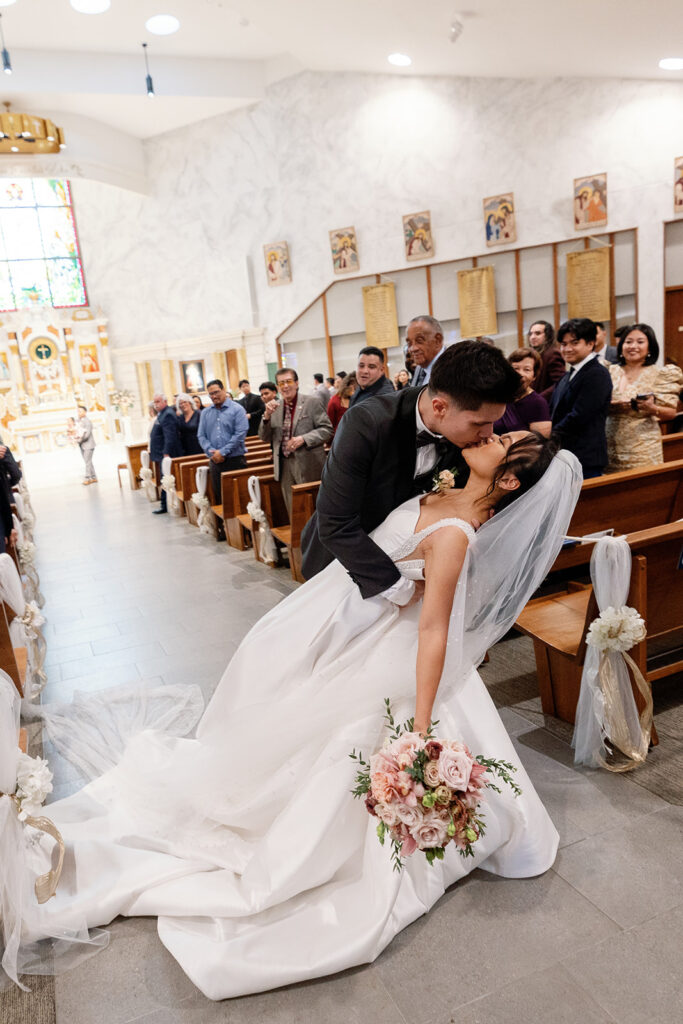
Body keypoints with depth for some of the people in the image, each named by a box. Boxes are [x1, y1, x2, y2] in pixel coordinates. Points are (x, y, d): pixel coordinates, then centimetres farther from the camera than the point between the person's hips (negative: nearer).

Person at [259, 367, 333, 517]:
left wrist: (303, 439, -19)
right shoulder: (275, 407, 11)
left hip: (308, 466, -4)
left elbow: (327, 430, -6)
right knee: (293, 512, 11)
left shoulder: (312, 402, -2)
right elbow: (265, 438, 10)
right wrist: (267, 416, -7)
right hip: (284, 467, 4)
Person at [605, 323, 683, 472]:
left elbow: (671, 413, 0)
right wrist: (612, 405, -12)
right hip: (612, 446, 2)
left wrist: (652, 409, -20)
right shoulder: (611, 371, 7)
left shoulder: (659, 375, 0)